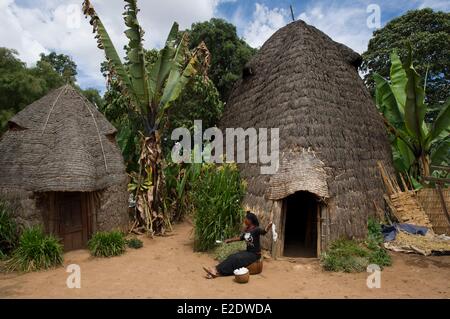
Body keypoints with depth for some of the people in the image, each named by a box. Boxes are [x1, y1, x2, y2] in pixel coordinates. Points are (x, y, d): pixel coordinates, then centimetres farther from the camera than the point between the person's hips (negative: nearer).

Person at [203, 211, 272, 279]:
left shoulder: (256, 229, -19)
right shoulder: (246, 229, 5)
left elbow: (263, 232, -38)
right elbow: (240, 238, 19)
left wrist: (269, 225, -57)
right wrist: (230, 240, 23)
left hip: (255, 254, -7)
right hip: (248, 251, 7)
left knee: (236, 259, -20)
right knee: (232, 257, -12)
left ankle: (218, 271, -19)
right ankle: (217, 270, -19)